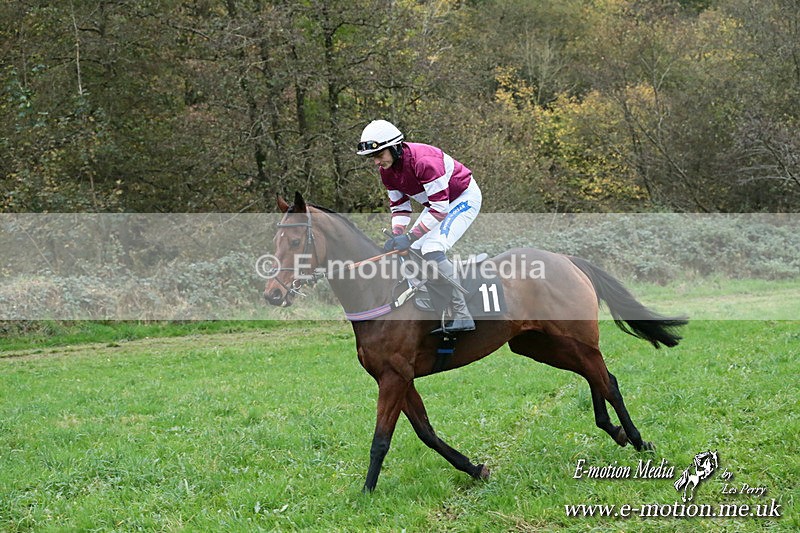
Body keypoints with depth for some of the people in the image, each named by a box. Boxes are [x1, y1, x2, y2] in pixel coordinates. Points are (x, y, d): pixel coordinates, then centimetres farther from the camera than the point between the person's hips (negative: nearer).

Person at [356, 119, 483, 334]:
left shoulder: (424, 161, -34)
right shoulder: (387, 170, -7)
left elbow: (440, 209, -33)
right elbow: (399, 205, 4)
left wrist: (409, 237, -33)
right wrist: (396, 236, -13)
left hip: (464, 198, -10)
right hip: (437, 202, 10)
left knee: (432, 250, -24)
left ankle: (462, 316, -23)